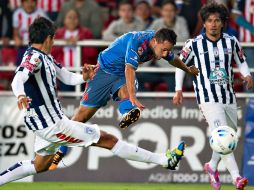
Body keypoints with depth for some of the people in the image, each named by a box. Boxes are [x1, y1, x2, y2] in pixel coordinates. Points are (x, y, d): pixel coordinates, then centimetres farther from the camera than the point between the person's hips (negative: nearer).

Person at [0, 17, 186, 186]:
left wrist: (84, 77, -6)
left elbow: (68, 78, 16)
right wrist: (21, 95, -59)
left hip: (45, 123, 10)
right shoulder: (34, 57, -19)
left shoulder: (45, 58, 11)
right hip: (52, 124, -10)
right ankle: (163, 160, 2)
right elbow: (18, 80, -37)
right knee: (108, 139, -4)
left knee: (39, 165, 26)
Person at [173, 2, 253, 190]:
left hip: (229, 97, 5)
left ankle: (212, 166, 41)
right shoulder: (194, 44, -3)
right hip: (208, 98, -5)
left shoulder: (231, 41, 4)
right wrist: (179, 89, 7)